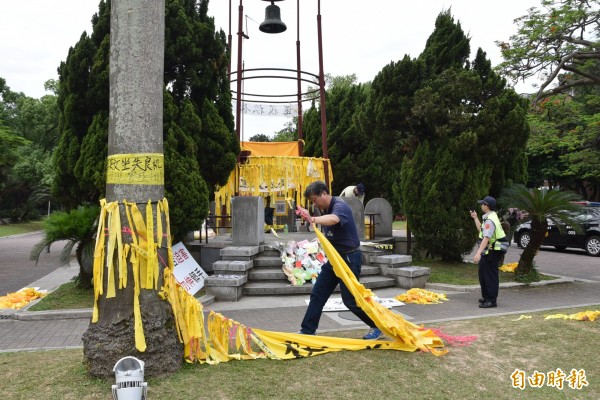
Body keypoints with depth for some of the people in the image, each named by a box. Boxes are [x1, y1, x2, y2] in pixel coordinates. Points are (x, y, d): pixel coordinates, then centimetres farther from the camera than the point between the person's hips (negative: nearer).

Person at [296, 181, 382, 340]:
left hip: (349, 258, -9)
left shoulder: (340, 206, -20)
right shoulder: (325, 210, 7)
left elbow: (333, 219, -47)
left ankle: (378, 326, 16)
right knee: (317, 295, 7)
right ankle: (307, 331, 14)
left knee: (350, 299, -2)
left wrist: (313, 219, -62)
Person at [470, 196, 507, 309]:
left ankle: (491, 300, 2)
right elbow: (482, 230, 23)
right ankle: (486, 297, 31)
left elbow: (486, 238, -30)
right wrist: (475, 218, 27)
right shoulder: (490, 217, 14)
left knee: (490, 276, -5)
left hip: (492, 253, -11)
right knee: (483, 274, 19)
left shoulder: (490, 220, -20)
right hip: (488, 252, 11)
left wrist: (478, 253, -37)